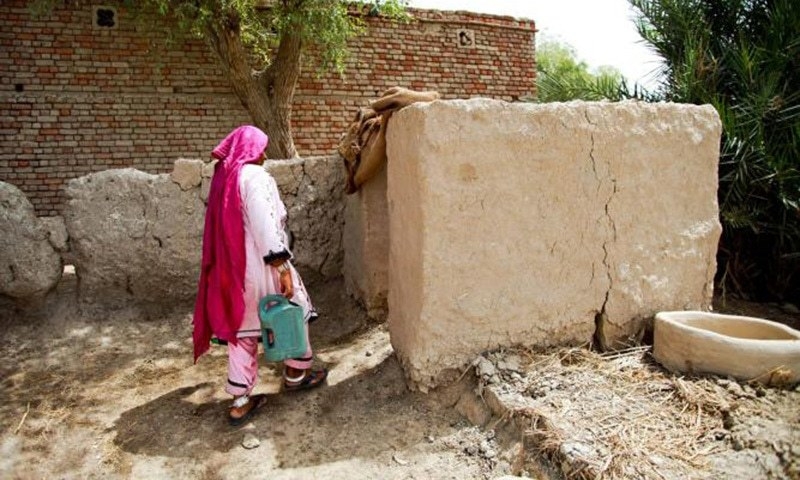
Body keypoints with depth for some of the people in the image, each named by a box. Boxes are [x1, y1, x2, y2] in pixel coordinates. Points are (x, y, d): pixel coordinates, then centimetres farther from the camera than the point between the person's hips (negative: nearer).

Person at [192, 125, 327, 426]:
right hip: (259, 266, -8)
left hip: (232, 268, 8)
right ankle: (296, 373, 29)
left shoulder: (223, 177, 12)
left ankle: (240, 401, 16)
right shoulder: (255, 176, -14)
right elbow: (265, 225, -23)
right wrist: (282, 266, -23)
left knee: (241, 331, 12)